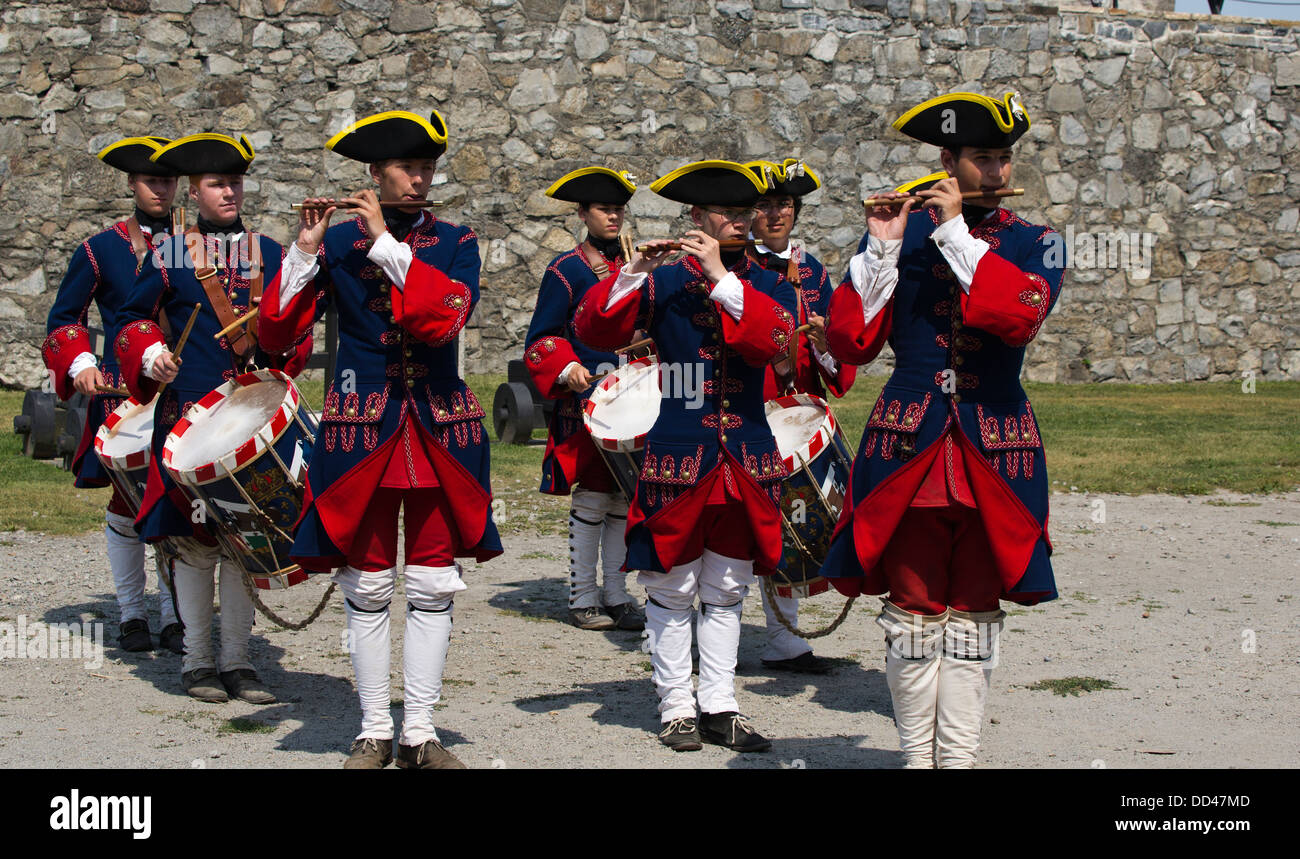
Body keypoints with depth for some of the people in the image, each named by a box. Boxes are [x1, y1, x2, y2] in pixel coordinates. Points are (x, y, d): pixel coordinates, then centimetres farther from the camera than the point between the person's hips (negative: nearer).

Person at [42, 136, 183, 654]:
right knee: (127, 503, 2)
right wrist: (80, 366, -7)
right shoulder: (101, 249, 3)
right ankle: (131, 613, 15)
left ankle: (173, 616, 9)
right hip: (122, 392, -2)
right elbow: (63, 319, 9)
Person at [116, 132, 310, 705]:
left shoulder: (271, 255, 12)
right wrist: (149, 355, -9)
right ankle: (197, 661, 11)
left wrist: (282, 359, -5)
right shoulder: (168, 256, 5)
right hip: (188, 415, -2)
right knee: (194, 539, 0)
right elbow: (135, 318, 10)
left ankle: (237, 659, 14)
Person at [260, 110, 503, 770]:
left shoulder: (454, 243, 4)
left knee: (431, 585, 3)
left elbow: (446, 317, -17)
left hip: (438, 428, 1)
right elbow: (278, 331, -5)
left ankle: (420, 732, 12)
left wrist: (386, 242, -18)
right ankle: (375, 732, 14)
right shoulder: (337, 241, 3)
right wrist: (304, 250, -16)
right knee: (367, 586, 3)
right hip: (360, 425, -1)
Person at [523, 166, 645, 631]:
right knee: (591, 499, -3)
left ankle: (616, 594, 16)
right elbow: (542, 340, -3)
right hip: (587, 400, -5)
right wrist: (567, 370, -19)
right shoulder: (567, 269, -2)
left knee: (624, 499, 7)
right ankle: (583, 598, 6)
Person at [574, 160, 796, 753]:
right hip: (677, 455, -2)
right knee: (672, 589, 2)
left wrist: (720, 275, -20)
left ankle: (720, 708, 15)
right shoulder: (663, 281, 4)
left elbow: (772, 339, -14)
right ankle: (676, 708, 10)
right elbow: (593, 330, -6)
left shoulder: (768, 285, 8)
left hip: (746, 457, 2)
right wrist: (631, 275, -20)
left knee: (725, 591, 9)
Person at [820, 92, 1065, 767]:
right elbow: (850, 343, -4)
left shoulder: (1035, 245, 5)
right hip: (908, 443, 0)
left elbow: (1020, 315, -18)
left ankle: (959, 755, 12)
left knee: (973, 609, 5)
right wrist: (883, 246, -11)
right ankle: (917, 755, 12)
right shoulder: (899, 233, 5)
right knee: (913, 606, 2)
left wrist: (956, 230, -16)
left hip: (994, 450, 1)